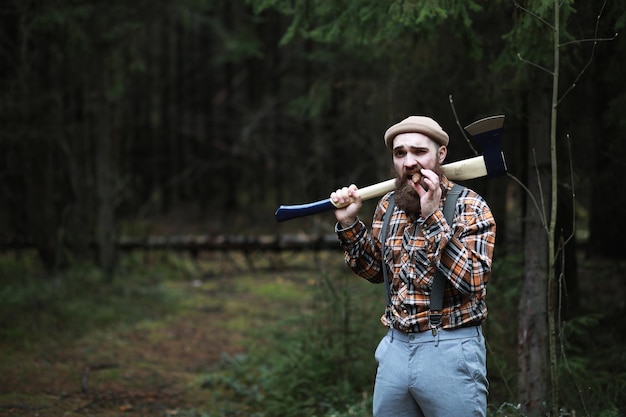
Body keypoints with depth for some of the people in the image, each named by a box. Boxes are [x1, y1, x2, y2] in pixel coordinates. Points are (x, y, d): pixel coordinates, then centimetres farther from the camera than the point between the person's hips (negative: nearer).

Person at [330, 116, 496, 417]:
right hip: (395, 347, 5)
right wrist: (348, 224, 5)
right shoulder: (389, 206, 8)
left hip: (451, 351, -5)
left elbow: (471, 281, -20)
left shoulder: (470, 208, -8)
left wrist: (433, 218, -24)